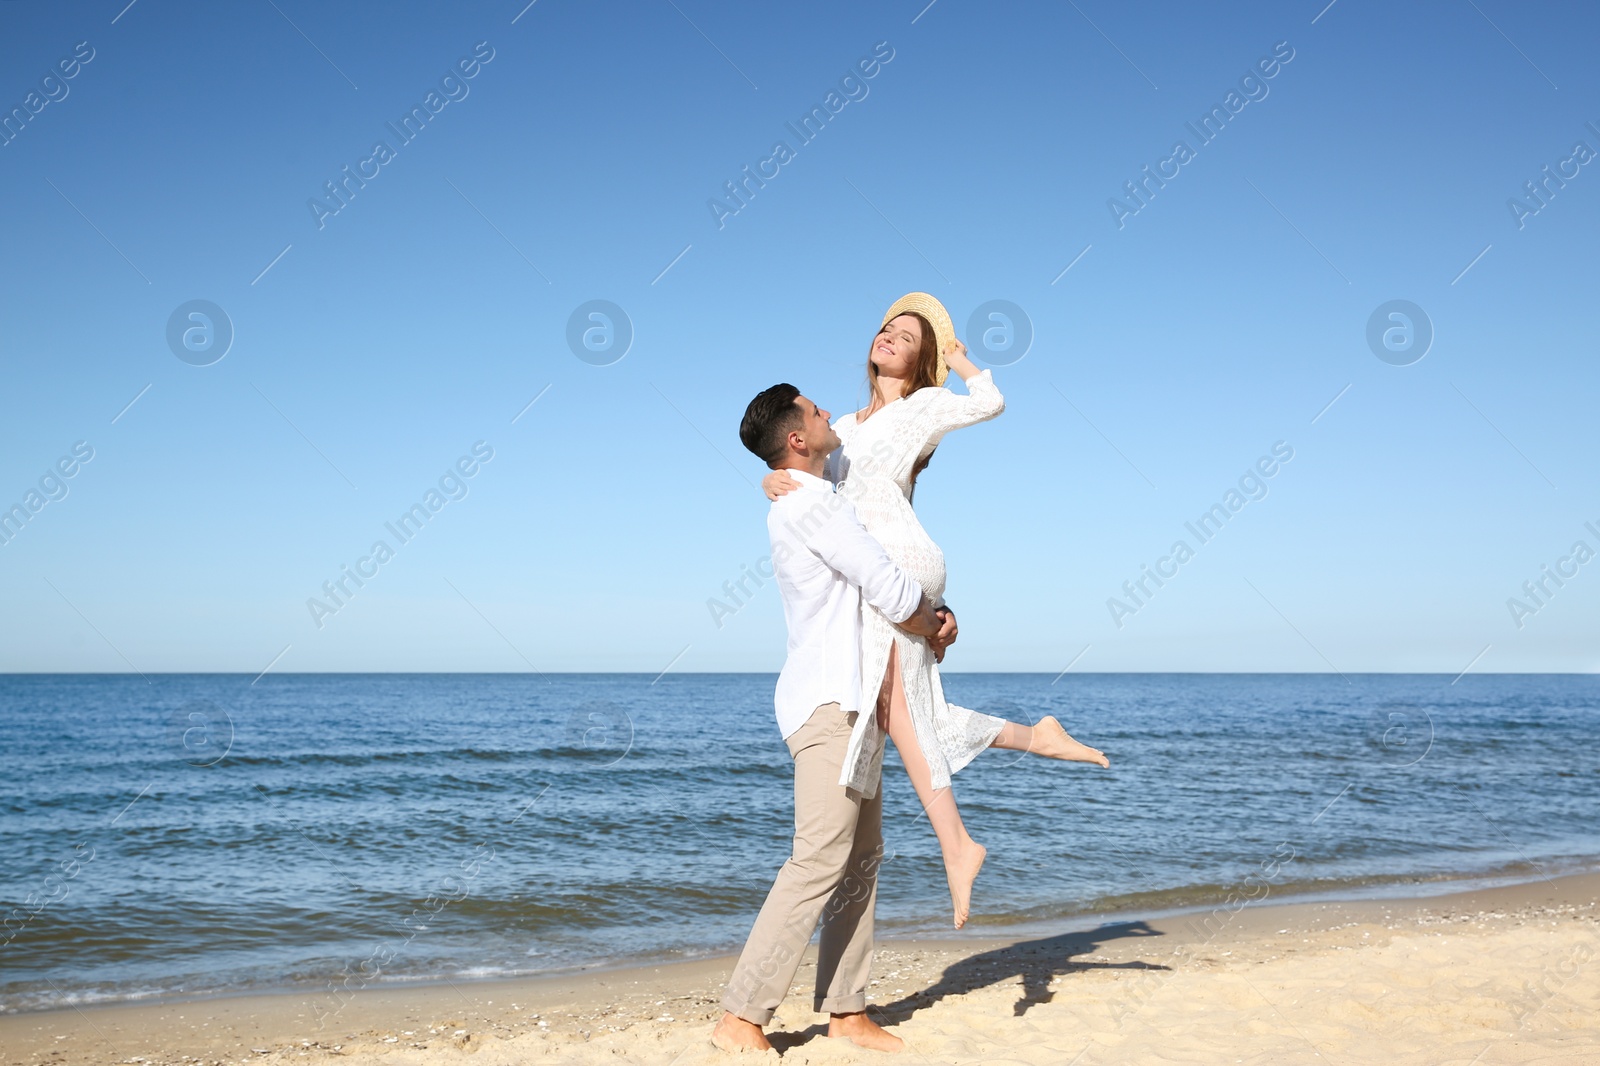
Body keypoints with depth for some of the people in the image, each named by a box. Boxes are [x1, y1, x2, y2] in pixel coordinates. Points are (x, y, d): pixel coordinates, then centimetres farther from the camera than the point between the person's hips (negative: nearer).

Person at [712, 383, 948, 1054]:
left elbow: (879, 585, 27)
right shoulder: (812, 503, -14)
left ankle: (846, 1010, 14)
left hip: (851, 702, 11)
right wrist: (932, 628, 5)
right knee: (821, 860, -13)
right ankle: (741, 1018, -11)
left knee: (862, 856, 10)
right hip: (829, 703, -11)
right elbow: (893, 596, -16)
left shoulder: (802, 504, 19)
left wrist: (931, 615, 8)